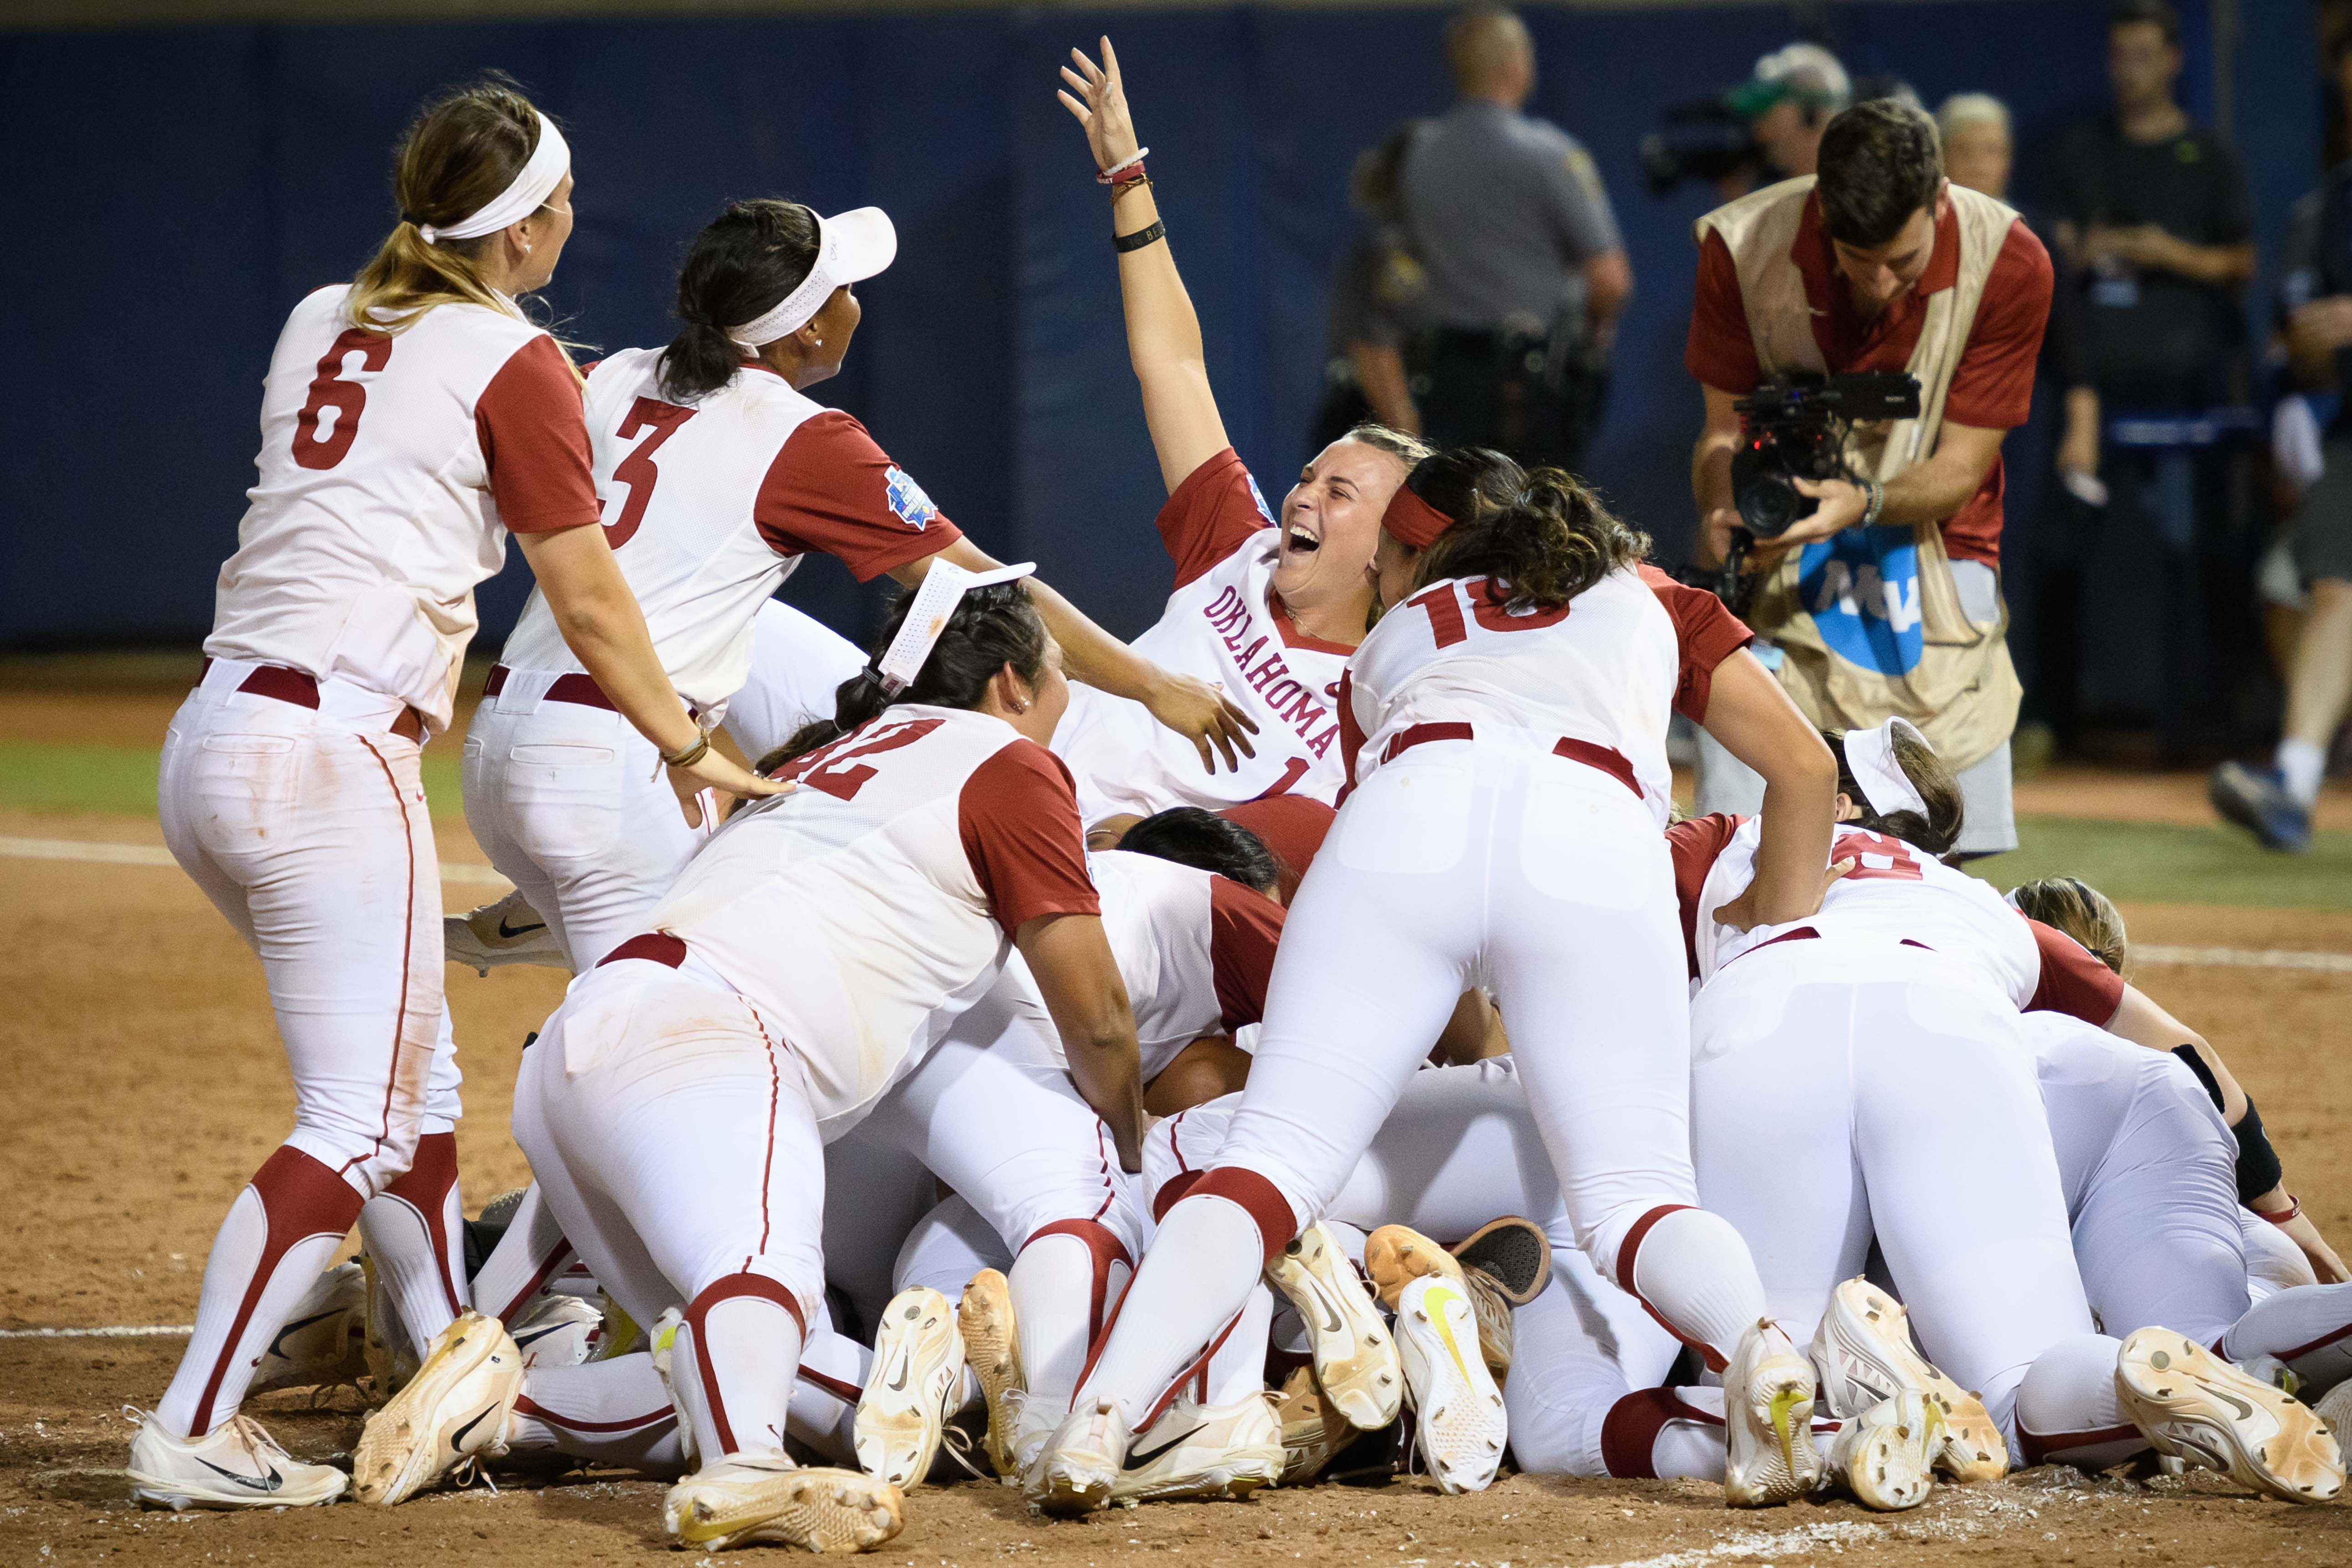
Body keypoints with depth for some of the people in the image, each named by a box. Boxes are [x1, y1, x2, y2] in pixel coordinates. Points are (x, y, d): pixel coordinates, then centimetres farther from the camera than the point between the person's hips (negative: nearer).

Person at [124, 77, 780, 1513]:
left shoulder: (321, 326, 15)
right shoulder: (514, 364, -5)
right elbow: (589, 603, -2)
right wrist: (690, 750, 10)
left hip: (215, 738, 8)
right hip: (334, 760, -8)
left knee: (419, 1083, 18)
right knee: (360, 1118, -6)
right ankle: (195, 1435, -13)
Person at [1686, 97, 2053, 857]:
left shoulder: (2008, 264, -16)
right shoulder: (1741, 246, -15)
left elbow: (1961, 467, -12)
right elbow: (1724, 428, -6)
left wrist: (1864, 501, -33)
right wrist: (1723, 510, -30)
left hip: (1932, 552, 1)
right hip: (1780, 565, 0)